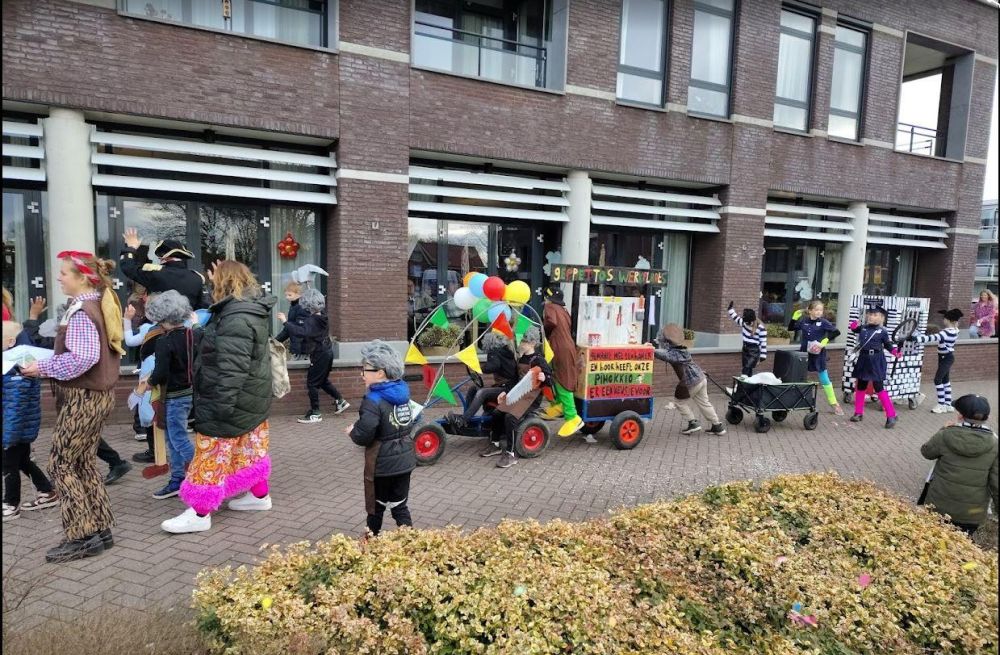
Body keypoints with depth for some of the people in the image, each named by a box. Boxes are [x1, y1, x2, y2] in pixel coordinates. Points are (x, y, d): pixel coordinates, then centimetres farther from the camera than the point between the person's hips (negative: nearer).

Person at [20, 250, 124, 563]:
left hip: (82, 397, -9)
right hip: (97, 394, 9)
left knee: (61, 465, 1)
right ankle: (100, 531, 20)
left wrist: (43, 367, -15)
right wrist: (50, 363, 11)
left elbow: (83, 359, -27)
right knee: (84, 463, 15)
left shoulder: (80, 312, -18)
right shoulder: (101, 306, 10)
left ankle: (81, 537, 6)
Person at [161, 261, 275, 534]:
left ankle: (199, 514, 8)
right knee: (250, 448, 19)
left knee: (212, 455, -1)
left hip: (232, 400, -10)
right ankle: (259, 495, 31)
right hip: (251, 399, 10)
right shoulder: (252, 309, 8)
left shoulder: (236, 319, -24)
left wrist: (221, 406, -27)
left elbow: (232, 369, -29)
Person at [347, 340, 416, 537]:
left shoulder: (374, 401, -22)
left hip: (382, 463, -6)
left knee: (376, 507, 15)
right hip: (404, 459, 6)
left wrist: (352, 431, -3)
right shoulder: (402, 394, 3)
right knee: (400, 506, 15)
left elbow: (363, 436, -27)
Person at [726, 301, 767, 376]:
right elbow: (736, 318, 20)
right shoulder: (744, 323, 1)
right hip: (745, 349, 7)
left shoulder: (761, 328, -16)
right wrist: (730, 309, 17)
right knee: (747, 370, 9)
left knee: (746, 369, -18)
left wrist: (763, 356, -13)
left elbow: (763, 342, -13)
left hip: (754, 352, -7)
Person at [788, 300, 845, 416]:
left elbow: (836, 332, -16)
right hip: (804, 353, 3)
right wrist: (795, 317, -3)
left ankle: (834, 404, 13)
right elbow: (790, 329, 10)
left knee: (824, 379, 3)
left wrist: (824, 342, -22)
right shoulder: (803, 321, 0)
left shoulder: (823, 322, -9)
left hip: (818, 355, -3)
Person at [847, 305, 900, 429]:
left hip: (876, 361, -5)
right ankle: (858, 413, 26)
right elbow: (854, 328, 23)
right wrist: (854, 325, 0)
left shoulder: (882, 331, -7)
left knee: (879, 388, -7)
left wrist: (896, 352, -19)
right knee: (860, 387, 13)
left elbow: (888, 345, -1)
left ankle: (891, 416, 0)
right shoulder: (863, 328, 4)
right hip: (864, 359, 5)